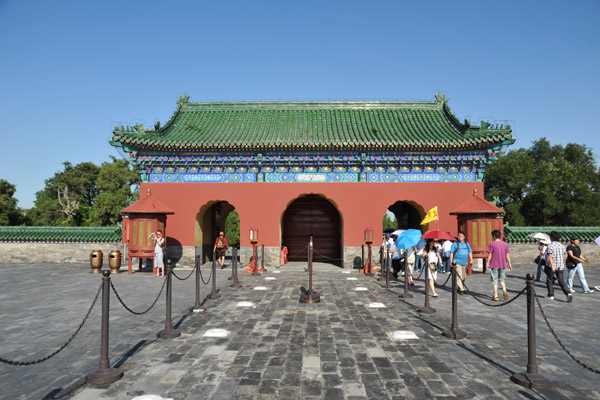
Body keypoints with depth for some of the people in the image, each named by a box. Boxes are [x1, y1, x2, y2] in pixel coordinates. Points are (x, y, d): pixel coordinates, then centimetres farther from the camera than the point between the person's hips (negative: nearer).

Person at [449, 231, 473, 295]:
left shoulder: (467, 243, 13)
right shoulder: (455, 244, 0)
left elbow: (470, 252, 14)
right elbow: (451, 252, -1)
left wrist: (471, 260, 4)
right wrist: (451, 261, -7)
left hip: (465, 263, 5)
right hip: (457, 262, -5)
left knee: (464, 277, 11)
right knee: (459, 276, -12)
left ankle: (460, 288, 26)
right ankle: (461, 289, -11)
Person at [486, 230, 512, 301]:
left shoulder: (492, 244, -8)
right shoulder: (505, 244, 4)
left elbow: (490, 255, -9)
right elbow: (507, 255, 4)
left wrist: (487, 263, -3)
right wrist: (509, 264, 9)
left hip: (494, 265, -4)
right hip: (503, 265, 4)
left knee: (494, 281, 3)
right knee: (502, 279, 18)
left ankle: (495, 296, 4)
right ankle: (504, 290, -7)